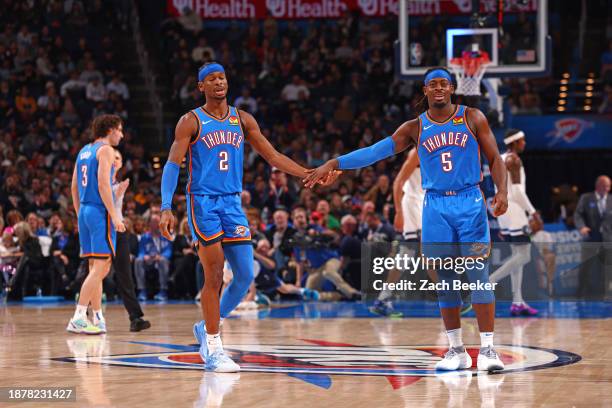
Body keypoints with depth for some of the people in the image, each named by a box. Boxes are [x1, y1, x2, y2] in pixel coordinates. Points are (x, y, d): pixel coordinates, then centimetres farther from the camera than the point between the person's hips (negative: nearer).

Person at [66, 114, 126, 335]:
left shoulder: (84, 151, 18)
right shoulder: (105, 150, -8)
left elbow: (74, 187, 19)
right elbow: (103, 184, -18)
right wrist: (114, 216, -18)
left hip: (85, 211, 9)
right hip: (100, 212, -9)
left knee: (95, 267, 13)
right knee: (101, 267, -10)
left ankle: (98, 319, 15)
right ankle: (78, 318, -18)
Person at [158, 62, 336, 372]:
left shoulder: (243, 120, 11)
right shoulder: (191, 122, -3)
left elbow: (272, 156, 13)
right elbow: (172, 164, -9)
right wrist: (166, 208, -21)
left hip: (233, 204, 5)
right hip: (203, 203, -5)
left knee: (246, 275, 0)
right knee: (214, 276, -8)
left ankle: (207, 327, 21)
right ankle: (213, 349, 1)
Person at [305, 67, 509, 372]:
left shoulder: (472, 118, 2)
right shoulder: (415, 128, 6)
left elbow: (494, 158, 2)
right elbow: (376, 152, 1)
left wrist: (502, 191, -15)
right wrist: (334, 164, -7)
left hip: (470, 202, -2)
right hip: (436, 206, 2)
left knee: (478, 274, -9)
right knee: (445, 279, 2)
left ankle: (487, 348, -8)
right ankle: (456, 350, 10)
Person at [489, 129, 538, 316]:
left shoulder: (501, 159, 17)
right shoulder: (514, 159, -11)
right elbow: (517, 190, -17)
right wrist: (532, 212, -13)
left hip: (502, 208, 10)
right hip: (514, 209, -10)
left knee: (517, 255, 10)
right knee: (524, 256, -9)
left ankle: (517, 302, 7)